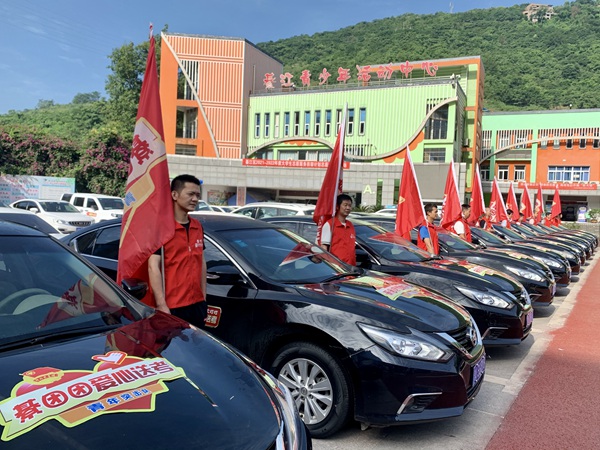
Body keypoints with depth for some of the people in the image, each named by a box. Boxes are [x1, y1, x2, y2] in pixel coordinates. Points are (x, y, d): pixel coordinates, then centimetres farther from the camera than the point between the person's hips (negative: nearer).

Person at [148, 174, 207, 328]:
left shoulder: (198, 227, 10)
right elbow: (153, 266, -15)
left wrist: (204, 297, 13)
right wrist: (161, 304, -19)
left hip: (197, 304, 7)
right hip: (172, 306, -7)